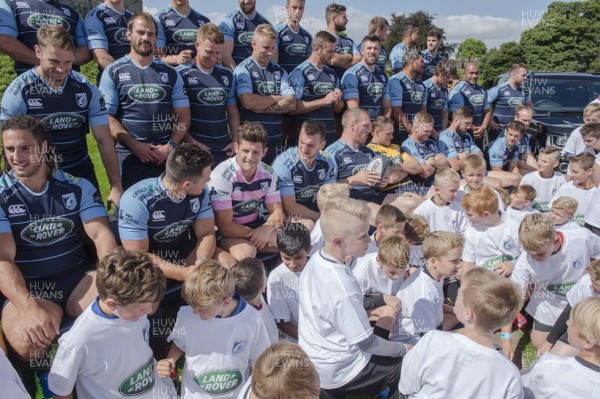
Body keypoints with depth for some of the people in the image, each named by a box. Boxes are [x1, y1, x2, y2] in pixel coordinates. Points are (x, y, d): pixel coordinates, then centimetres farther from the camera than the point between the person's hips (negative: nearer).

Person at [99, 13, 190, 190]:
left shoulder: (170, 73, 10)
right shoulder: (113, 72, 4)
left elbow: (183, 116, 7)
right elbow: (107, 117, -1)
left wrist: (171, 146, -7)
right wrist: (134, 145, -12)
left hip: (165, 155, 2)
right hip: (128, 155, -2)